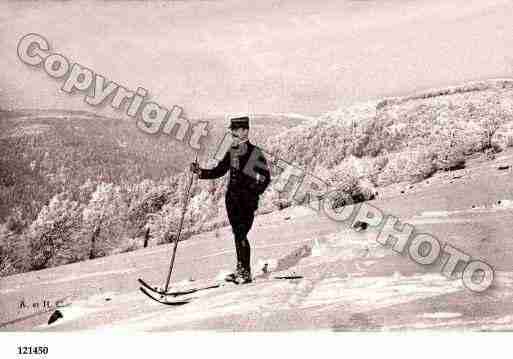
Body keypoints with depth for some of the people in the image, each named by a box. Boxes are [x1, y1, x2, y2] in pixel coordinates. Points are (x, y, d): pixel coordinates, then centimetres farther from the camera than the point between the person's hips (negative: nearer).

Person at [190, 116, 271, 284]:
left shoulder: (255, 153, -8)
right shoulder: (232, 152, 12)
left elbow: (265, 177, -8)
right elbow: (219, 171, 15)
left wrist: (253, 194, -17)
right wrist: (200, 172, 3)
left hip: (247, 201, -7)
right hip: (232, 198, 7)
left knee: (241, 234, -9)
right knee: (237, 234, 11)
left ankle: (246, 272, 0)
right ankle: (240, 268, 20)